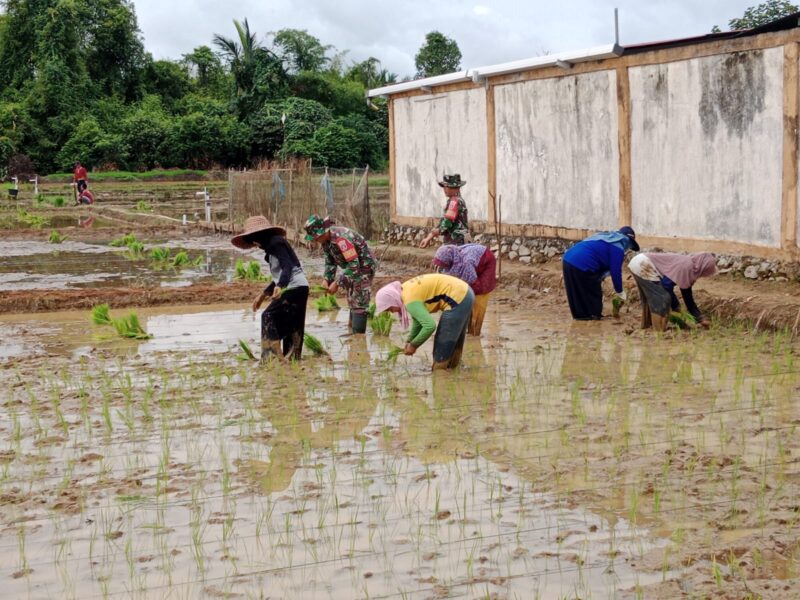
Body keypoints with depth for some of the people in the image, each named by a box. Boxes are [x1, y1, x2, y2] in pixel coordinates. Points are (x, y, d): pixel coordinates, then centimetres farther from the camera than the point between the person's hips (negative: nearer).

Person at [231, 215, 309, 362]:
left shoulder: (275, 242, -10)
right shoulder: (272, 245, 19)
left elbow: (287, 266, -22)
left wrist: (279, 287, -37)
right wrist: (263, 294, 28)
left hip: (294, 287, -10)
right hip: (299, 288, 10)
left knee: (269, 316, -12)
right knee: (291, 327, 11)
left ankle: (272, 355, -15)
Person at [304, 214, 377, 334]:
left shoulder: (341, 238, -34)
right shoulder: (326, 240, -3)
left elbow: (354, 265, -34)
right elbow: (330, 261, 7)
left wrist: (337, 283, -30)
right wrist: (327, 279, -9)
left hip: (365, 267, -10)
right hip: (354, 267, 10)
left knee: (359, 303, -10)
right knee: (352, 301, 18)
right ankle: (352, 330, 30)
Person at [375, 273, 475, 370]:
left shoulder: (411, 300, -20)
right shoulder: (405, 289, 9)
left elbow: (430, 326, -25)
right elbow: (420, 317, 17)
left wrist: (413, 345, -12)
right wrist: (409, 341, 11)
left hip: (457, 299, -10)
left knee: (444, 343, 1)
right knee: (454, 338, 24)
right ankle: (451, 367, 36)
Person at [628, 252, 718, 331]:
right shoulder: (686, 266, -16)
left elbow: (688, 298, 20)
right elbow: (667, 284, -18)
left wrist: (700, 319, 19)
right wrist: (676, 306, -7)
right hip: (643, 266, -10)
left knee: (652, 299, 23)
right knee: (662, 299, -5)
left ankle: (647, 326, 34)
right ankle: (659, 331, 0)